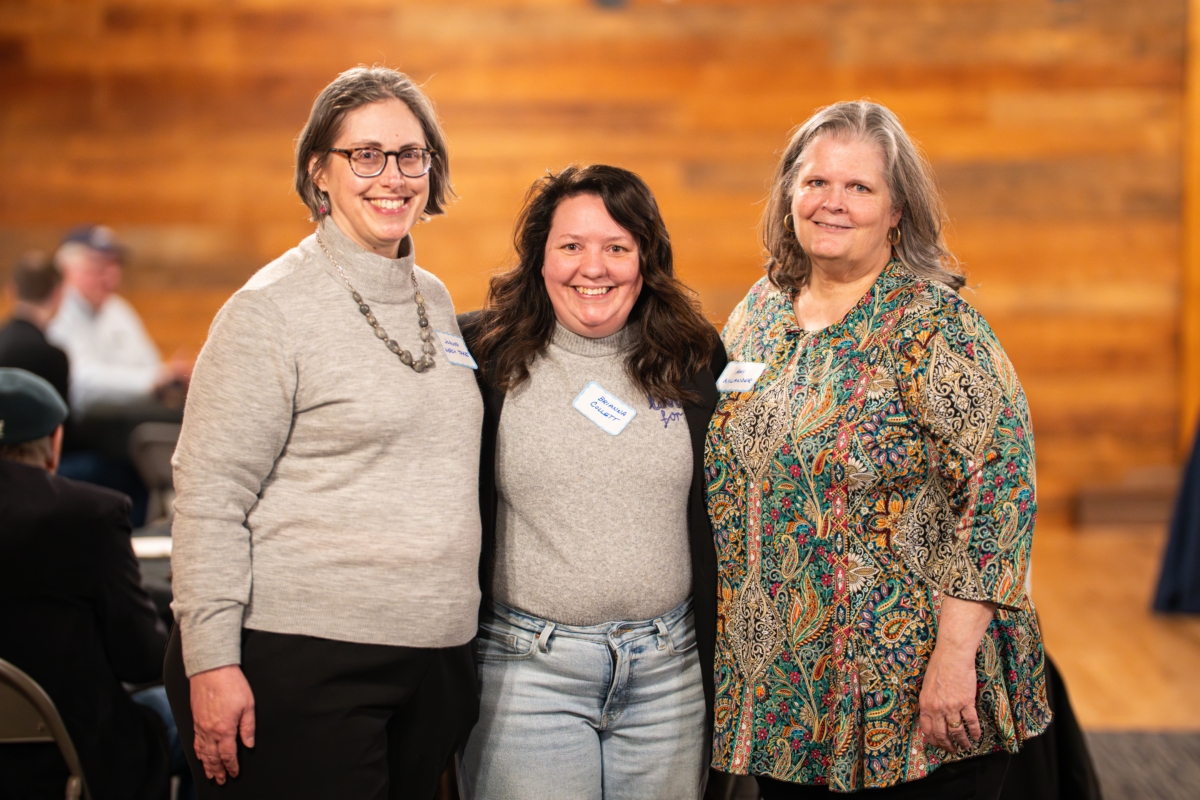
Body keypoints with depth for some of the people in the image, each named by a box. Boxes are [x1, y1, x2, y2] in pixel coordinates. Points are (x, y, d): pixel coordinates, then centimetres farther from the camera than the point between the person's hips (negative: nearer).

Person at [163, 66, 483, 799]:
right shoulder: (274, 306, -7)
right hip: (304, 662, -6)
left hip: (432, 660, 7)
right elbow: (209, 494, -11)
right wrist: (210, 663, -16)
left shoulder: (435, 300, 13)